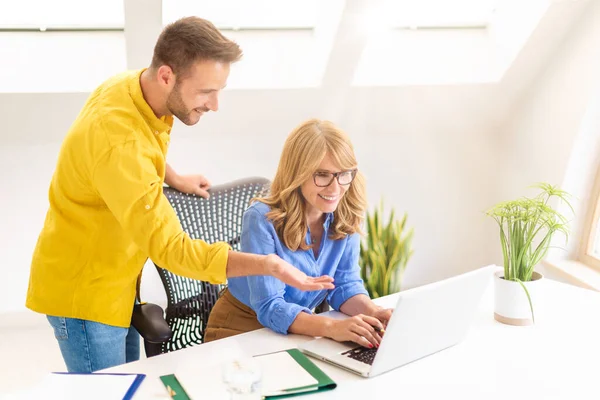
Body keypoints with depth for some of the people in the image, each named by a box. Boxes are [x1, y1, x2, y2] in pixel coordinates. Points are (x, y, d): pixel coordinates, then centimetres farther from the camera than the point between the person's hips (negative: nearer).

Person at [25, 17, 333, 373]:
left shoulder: (134, 86, -7)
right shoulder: (118, 142, -35)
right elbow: (170, 247, -34)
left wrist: (174, 179, 16)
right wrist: (269, 266, -38)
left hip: (117, 281, 9)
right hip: (83, 291, -8)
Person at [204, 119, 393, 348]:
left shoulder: (346, 218, -9)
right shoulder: (262, 220, -24)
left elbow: (345, 284, -7)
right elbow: (269, 307, -29)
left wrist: (372, 312, -29)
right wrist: (332, 327, -44)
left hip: (299, 331, 4)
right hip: (241, 331, -3)